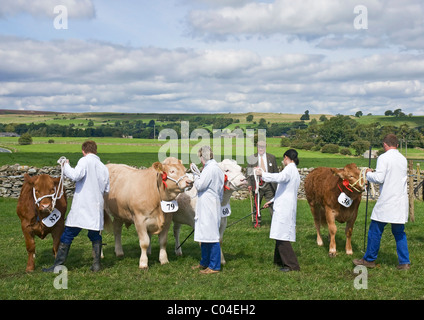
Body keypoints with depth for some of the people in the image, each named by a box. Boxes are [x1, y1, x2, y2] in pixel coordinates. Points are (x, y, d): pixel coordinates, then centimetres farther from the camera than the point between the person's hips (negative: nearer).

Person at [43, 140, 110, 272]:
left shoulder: (85, 161, -5)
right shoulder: (104, 167, 12)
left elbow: (76, 175, -21)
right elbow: (106, 189, 16)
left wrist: (66, 166, -5)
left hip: (80, 206, -5)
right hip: (96, 208, 5)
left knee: (67, 235, 2)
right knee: (95, 236, 18)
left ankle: (58, 265, 3)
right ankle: (96, 264, 14)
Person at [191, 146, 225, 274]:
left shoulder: (210, 169, -16)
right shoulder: (217, 169, 15)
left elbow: (199, 185, -16)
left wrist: (196, 176, 0)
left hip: (209, 207, -10)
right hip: (206, 207, 10)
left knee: (211, 236, -6)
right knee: (205, 235, 17)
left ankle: (214, 266, -2)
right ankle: (205, 262, 26)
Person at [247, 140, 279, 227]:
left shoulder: (271, 157, 8)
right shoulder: (252, 158, 5)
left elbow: (276, 172, 10)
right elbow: (249, 172, 7)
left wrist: (276, 184, 5)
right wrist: (249, 184, -2)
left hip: (269, 185, 0)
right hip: (257, 185, 0)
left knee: (272, 203, -2)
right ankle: (258, 221, 17)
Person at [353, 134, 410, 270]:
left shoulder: (384, 158, -10)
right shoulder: (403, 159, 11)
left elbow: (379, 178, -15)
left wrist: (369, 174, 3)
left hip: (386, 201, -6)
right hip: (401, 202, 6)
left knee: (375, 230, 5)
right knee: (399, 232, 12)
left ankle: (369, 259, 14)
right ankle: (404, 262, 10)